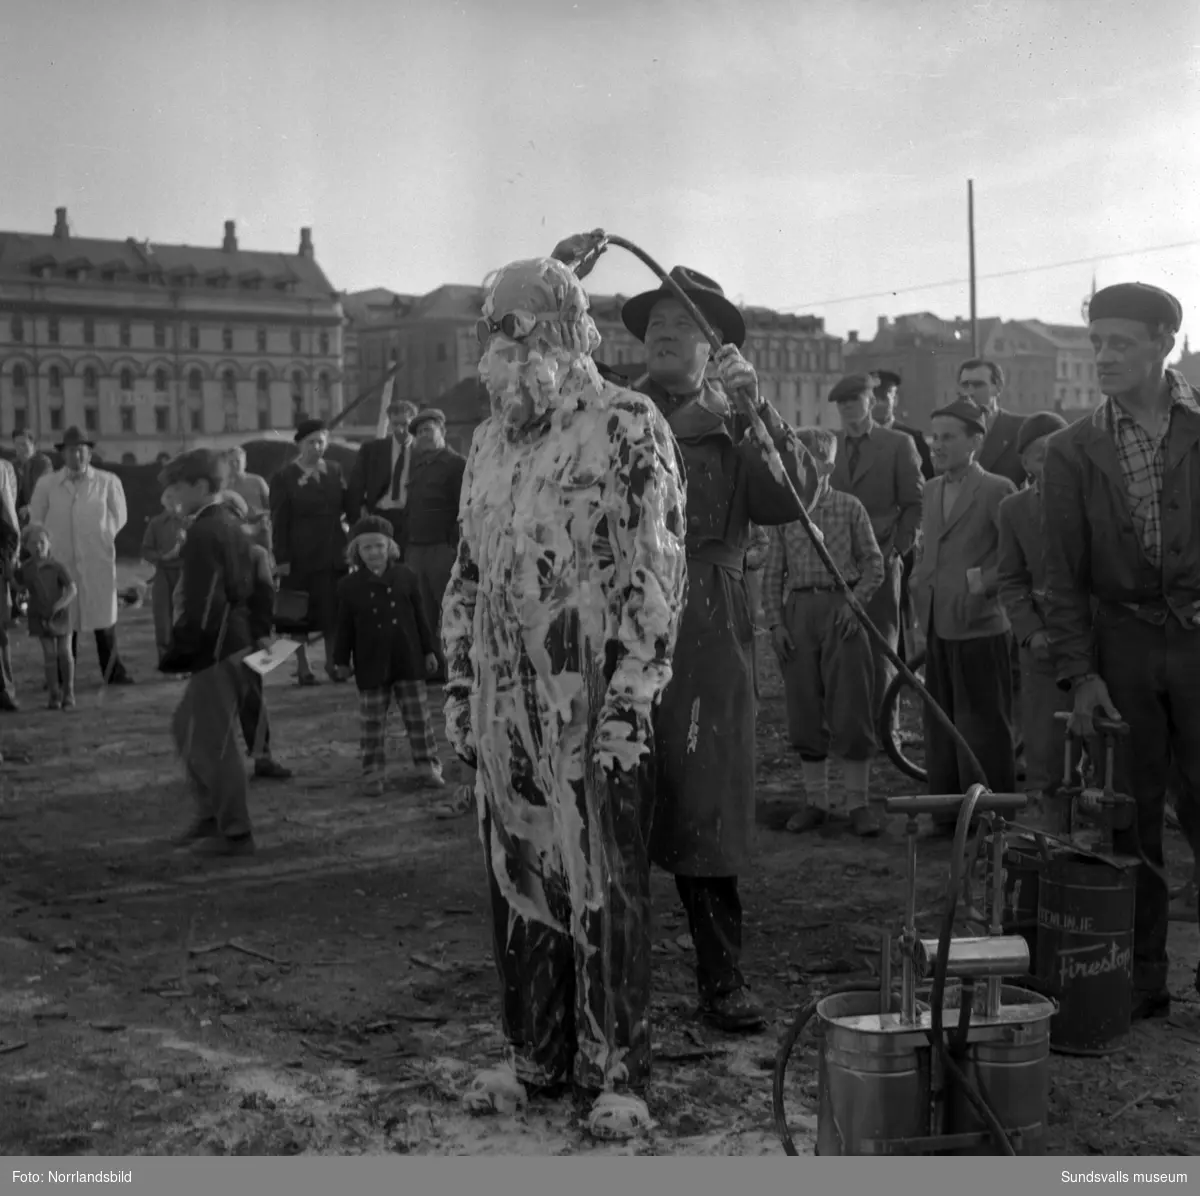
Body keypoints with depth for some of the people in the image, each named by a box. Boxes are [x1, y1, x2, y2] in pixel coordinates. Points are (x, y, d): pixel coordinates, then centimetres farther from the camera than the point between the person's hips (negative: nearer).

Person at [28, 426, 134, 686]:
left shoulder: (107, 482, -1)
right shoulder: (46, 484, 2)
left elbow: (118, 517, 7)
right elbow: (36, 518, 11)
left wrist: (103, 538, 2)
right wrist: (49, 543, 5)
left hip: (98, 560, -1)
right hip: (60, 560, 1)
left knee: (104, 616, 4)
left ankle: (113, 671, 12)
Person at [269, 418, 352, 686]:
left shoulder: (335, 471, 10)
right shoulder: (284, 478, -1)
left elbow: (349, 507, 10)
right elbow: (279, 523, -5)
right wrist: (282, 559, -11)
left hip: (333, 553, 3)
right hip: (301, 556, -3)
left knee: (333, 611, 5)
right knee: (301, 614, 3)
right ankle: (303, 668, 11)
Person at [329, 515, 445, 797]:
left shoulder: (406, 577, 3)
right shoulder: (349, 586, 0)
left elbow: (420, 617, 6)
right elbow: (345, 628, 3)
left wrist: (429, 650, 5)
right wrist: (341, 661, 0)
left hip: (408, 660, 1)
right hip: (371, 665, -1)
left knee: (418, 716, 6)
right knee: (373, 723, 5)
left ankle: (428, 766, 16)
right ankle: (372, 774, 13)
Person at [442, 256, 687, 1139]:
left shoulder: (629, 428, -6)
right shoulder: (492, 440, 15)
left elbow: (655, 574, -12)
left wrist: (629, 698, -17)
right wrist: (461, 685, 14)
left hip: (595, 705, -6)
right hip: (509, 709, 6)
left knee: (607, 889, 1)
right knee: (519, 879, 12)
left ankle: (618, 1071, 12)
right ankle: (538, 1050, 26)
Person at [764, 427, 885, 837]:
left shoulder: (849, 507, 3)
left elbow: (873, 563, 4)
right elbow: (773, 574, 9)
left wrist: (856, 602, -10)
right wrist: (776, 622, 1)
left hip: (842, 610, -2)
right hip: (798, 611, 2)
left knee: (851, 710, -2)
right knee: (804, 711, 6)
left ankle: (858, 803, 7)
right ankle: (816, 801, 17)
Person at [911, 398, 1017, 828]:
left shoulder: (996, 490, -8)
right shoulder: (932, 489, 14)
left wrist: (982, 584, -15)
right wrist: (919, 582, 10)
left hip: (980, 627, -7)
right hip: (937, 627, 7)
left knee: (983, 727, -1)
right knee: (940, 726, 12)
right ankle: (948, 813, 22)